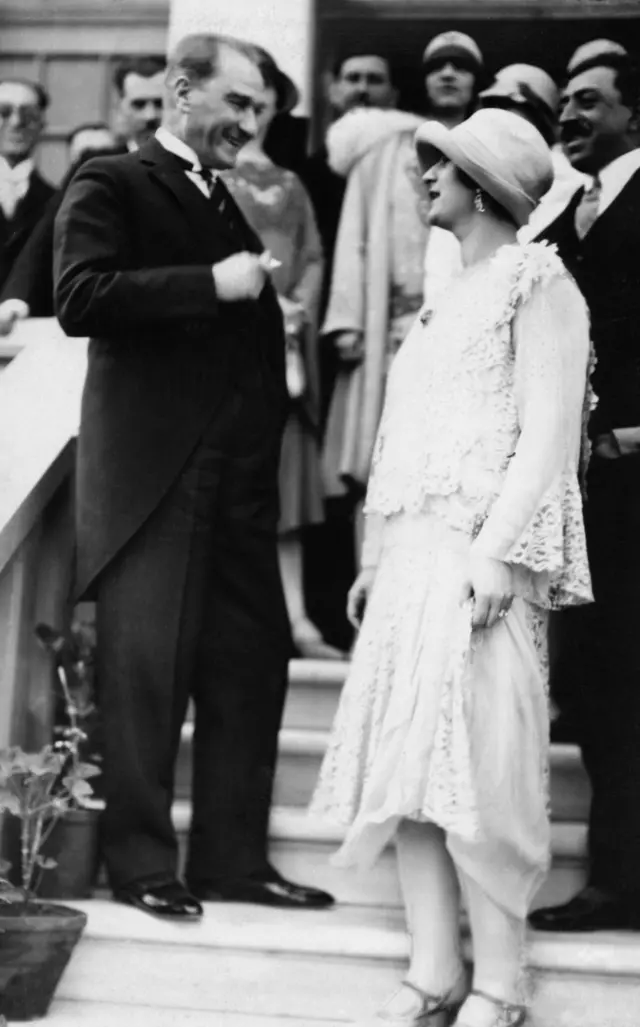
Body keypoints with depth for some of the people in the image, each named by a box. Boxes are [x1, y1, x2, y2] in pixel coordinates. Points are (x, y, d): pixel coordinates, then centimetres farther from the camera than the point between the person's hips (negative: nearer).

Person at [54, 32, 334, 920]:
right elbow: (81, 299, -17)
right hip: (154, 472, -7)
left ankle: (233, 856, 19)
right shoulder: (111, 186, -2)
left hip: (240, 472, 7)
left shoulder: (231, 204, 21)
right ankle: (141, 863, 12)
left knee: (252, 662, 9)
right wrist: (212, 283, -18)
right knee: (146, 671, 0)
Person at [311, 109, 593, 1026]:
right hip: (412, 557, 8)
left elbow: (550, 431, -11)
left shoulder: (536, 279, -2)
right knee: (409, 765, 3)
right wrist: (378, 557, 15)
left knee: (478, 766, -9)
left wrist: (498, 551, -20)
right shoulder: (449, 297, 22)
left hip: (479, 560, -8)